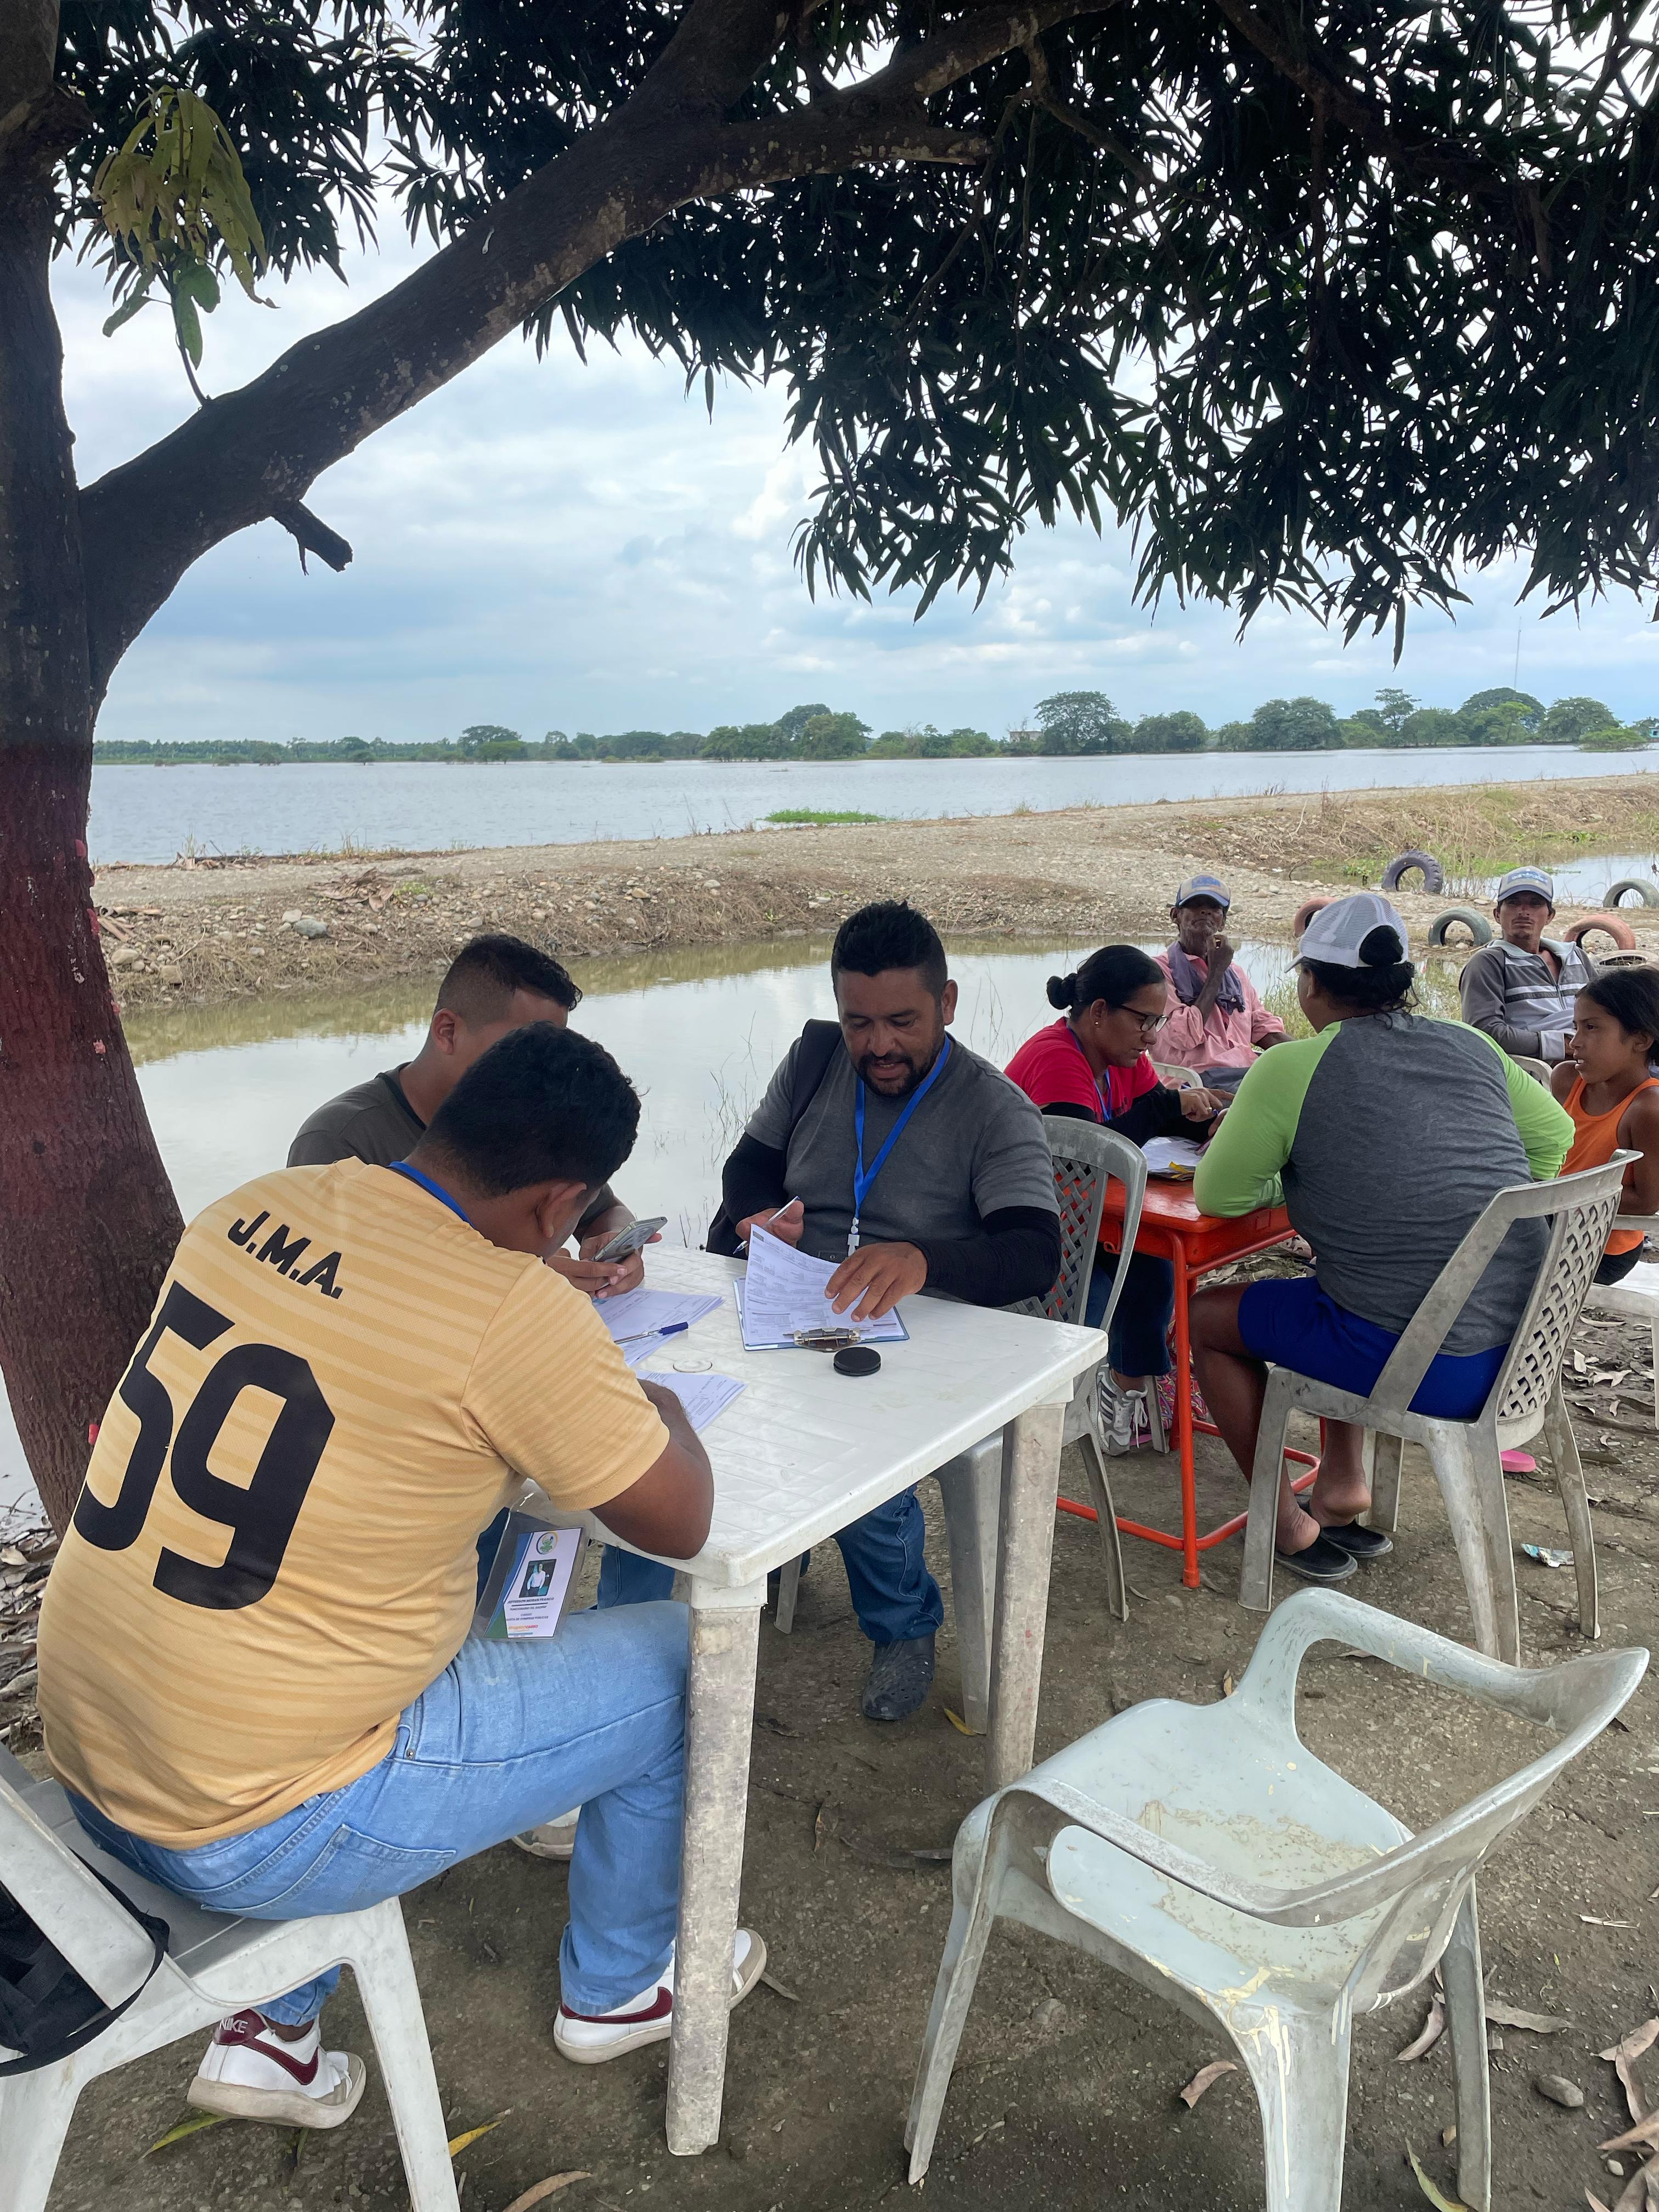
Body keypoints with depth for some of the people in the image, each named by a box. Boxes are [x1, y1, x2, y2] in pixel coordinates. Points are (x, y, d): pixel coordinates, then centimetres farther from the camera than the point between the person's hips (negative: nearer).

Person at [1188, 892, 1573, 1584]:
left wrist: (1287, 1174, 16)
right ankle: (1343, 1484, 32)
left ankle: (1288, 1527, 22)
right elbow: (1554, 1134, 22)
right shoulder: (1471, 1047, 8)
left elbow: (1217, 1196, -3)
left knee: (1208, 1317, 14)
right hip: (1522, 1352, 7)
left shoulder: (1293, 1068, -10)